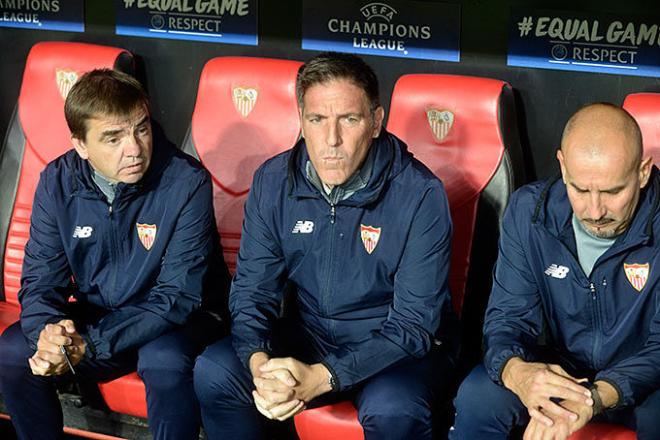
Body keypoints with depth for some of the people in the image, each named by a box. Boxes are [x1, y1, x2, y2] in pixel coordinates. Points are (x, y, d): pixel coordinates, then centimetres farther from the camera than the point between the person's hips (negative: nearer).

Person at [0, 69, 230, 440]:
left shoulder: (187, 183, -22)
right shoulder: (58, 182, -8)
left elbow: (176, 297, -22)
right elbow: (40, 282, -5)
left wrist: (88, 346, -32)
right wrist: (47, 334, -30)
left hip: (176, 322, -4)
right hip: (97, 315, 4)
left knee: (164, 361, -36)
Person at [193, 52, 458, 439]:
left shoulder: (421, 195, -19)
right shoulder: (273, 182, -5)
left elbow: (413, 323, -20)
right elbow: (252, 288, -2)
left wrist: (321, 378, -32)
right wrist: (259, 363, -25)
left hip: (397, 349, -4)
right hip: (306, 335, 4)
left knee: (392, 409, -36)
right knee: (213, 371, -19)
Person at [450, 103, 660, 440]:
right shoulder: (529, 210, -9)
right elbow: (507, 315, -7)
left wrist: (595, 398, -39)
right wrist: (516, 371, -33)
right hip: (559, 369, 2)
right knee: (476, 397, -27)